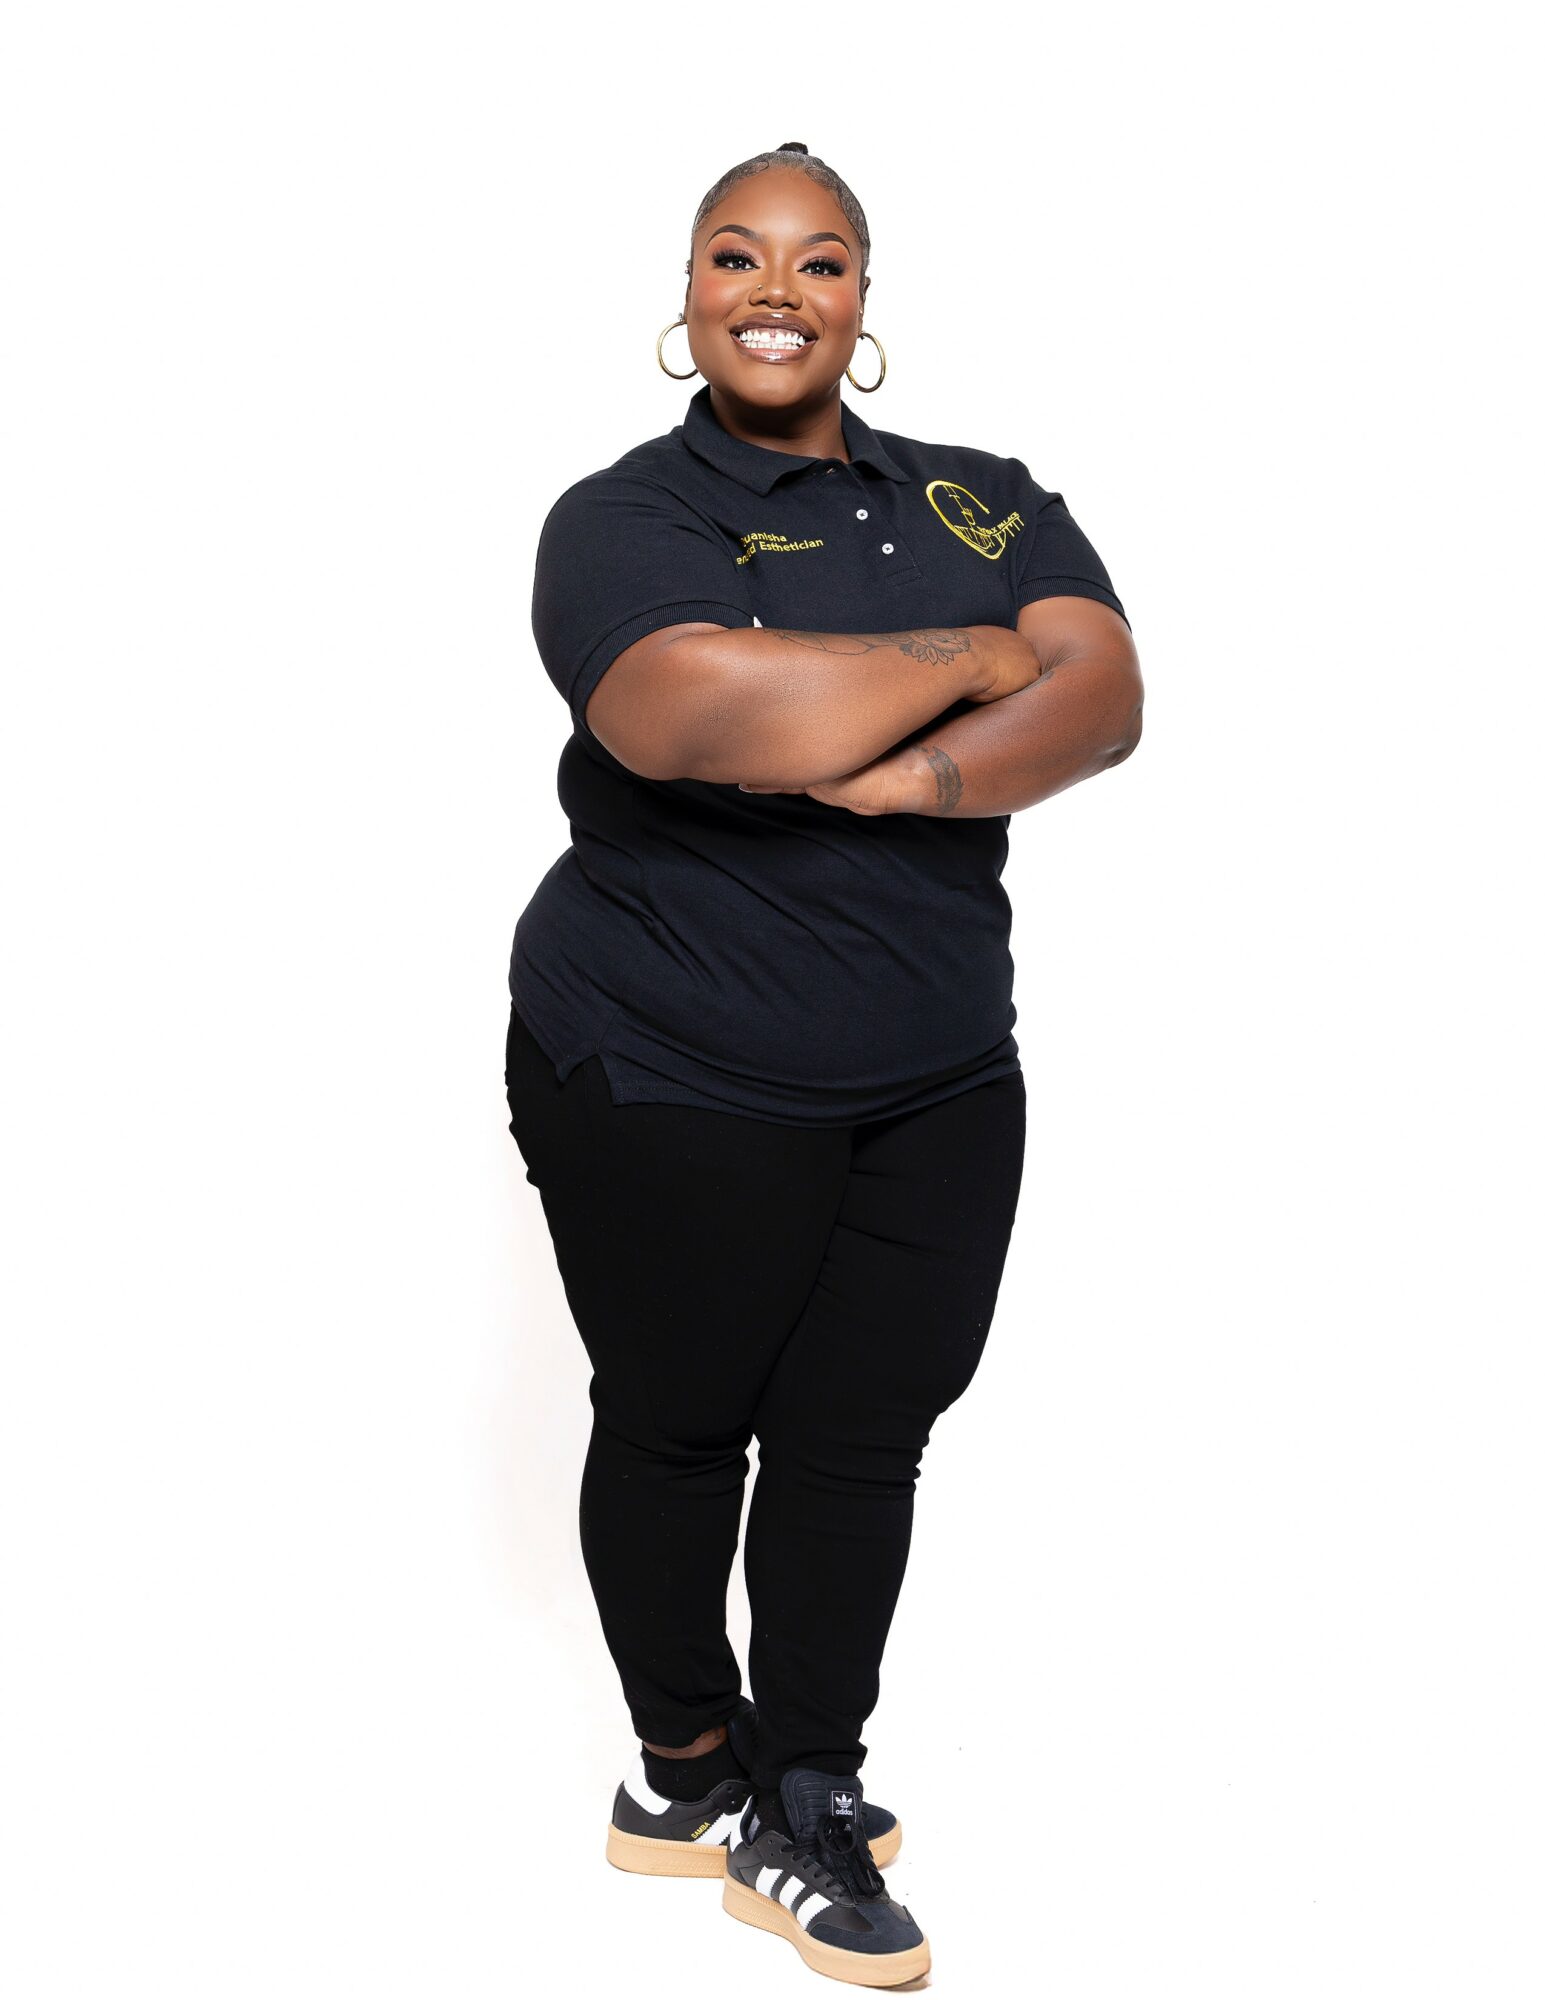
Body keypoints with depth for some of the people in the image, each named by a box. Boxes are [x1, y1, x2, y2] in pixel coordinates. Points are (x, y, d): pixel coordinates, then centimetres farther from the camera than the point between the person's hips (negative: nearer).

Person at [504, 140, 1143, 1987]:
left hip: (940, 1085, 4)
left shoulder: (981, 500, 10)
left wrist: (908, 773, -23)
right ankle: (687, 1765, 32)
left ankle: (802, 1808, 25)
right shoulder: (624, 515, -5)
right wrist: (966, 661, -15)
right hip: (675, 1084, -4)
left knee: (864, 1434, 9)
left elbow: (1105, 699, -5)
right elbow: (690, 709, -26)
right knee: (677, 1427, 10)